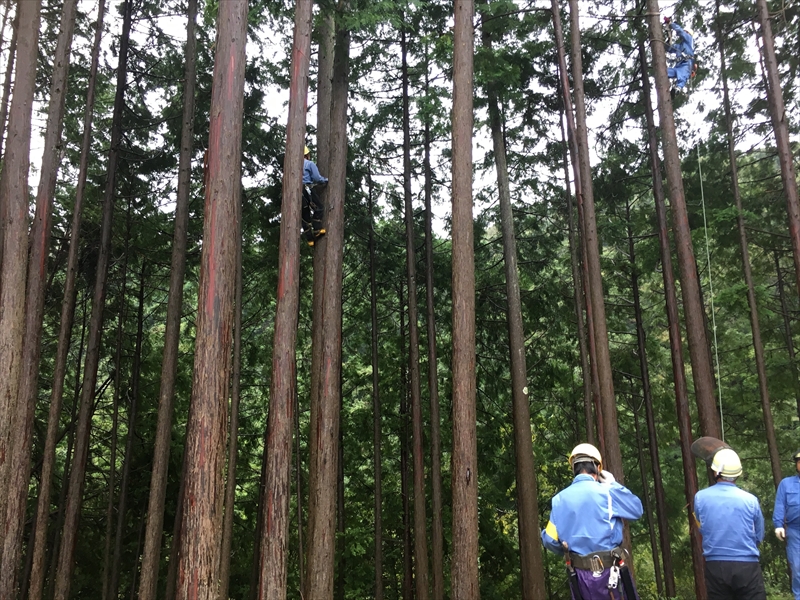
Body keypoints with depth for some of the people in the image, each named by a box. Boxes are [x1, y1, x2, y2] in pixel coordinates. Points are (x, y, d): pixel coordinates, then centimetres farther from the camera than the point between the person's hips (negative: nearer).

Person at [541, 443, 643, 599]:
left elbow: (550, 540, 4)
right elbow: (637, 509, 3)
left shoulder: (559, 499, 1)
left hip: (579, 575, 3)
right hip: (609, 573, -3)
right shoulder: (606, 492, -11)